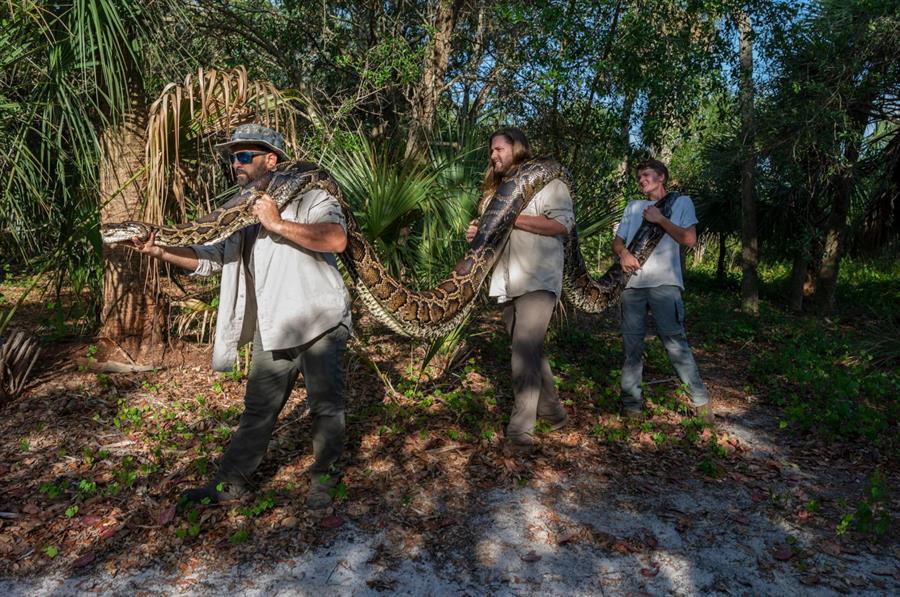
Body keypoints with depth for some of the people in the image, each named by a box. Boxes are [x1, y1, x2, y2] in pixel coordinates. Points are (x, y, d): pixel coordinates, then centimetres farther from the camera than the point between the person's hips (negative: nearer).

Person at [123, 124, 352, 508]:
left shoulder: (307, 195, -7)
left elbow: (336, 238, -26)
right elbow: (208, 258, 15)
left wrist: (277, 224, -23)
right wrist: (158, 250, 0)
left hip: (320, 323, -6)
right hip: (273, 330, 6)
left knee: (326, 405, 7)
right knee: (258, 410, 14)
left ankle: (323, 479, 26)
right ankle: (231, 482, 27)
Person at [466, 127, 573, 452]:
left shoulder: (545, 180, -1)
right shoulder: (496, 190, 23)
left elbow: (563, 224, -14)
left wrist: (513, 217, -16)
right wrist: (477, 234, 6)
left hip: (537, 282, -8)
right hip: (506, 285, 8)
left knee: (525, 352, -16)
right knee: (529, 352, 13)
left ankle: (521, 430, -11)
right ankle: (553, 411, 28)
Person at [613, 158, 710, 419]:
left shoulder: (681, 202, 11)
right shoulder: (633, 207, 23)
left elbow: (689, 239, -1)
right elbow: (617, 240, 16)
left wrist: (659, 219, -5)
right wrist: (623, 253, -6)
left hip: (664, 282, -4)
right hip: (632, 283, 4)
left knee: (675, 343, -8)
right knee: (632, 345, 4)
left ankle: (701, 400, 2)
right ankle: (631, 402, 9)